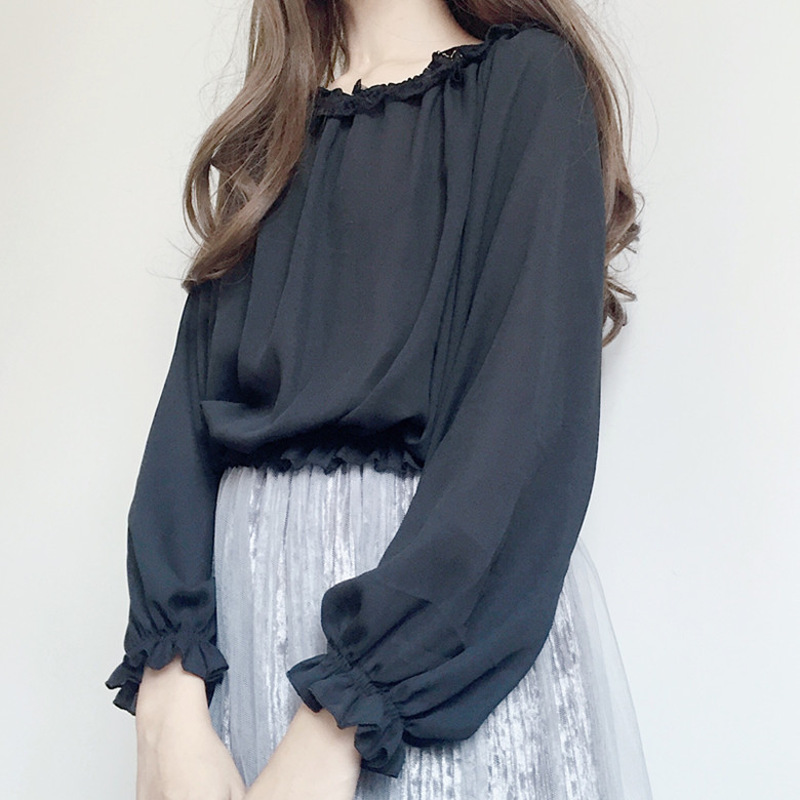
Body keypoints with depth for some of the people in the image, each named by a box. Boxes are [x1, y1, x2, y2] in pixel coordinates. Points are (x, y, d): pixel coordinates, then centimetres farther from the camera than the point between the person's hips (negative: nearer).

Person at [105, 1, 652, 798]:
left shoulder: (526, 77, -3)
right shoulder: (271, 132, 12)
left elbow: (533, 412, -16)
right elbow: (193, 399, 2)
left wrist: (340, 718, -22)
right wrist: (167, 704, -12)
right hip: (247, 594, 5)